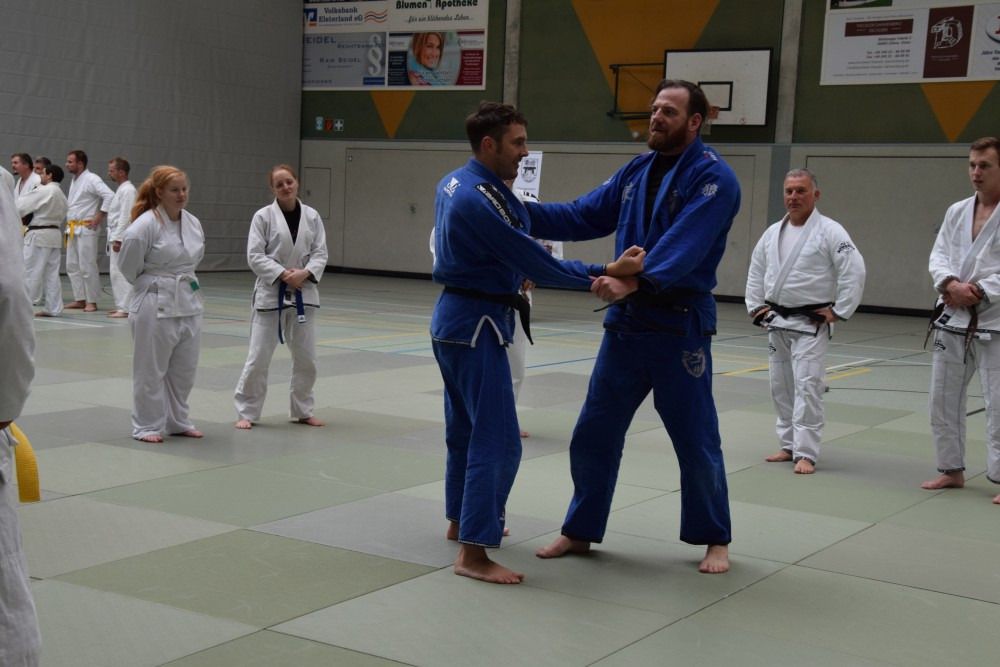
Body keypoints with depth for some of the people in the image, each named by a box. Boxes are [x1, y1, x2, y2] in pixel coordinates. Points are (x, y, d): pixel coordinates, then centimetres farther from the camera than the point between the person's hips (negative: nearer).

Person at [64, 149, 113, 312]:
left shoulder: (92, 180, -13)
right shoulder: (74, 180, 15)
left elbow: (110, 196, -23)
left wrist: (99, 218, -19)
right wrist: (69, 225, 15)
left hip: (86, 229, -9)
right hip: (73, 229, 9)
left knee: (87, 266, -7)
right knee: (72, 265, 11)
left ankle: (91, 301, 1)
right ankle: (80, 299, 18)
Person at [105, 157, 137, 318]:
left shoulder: (128, 190, -14)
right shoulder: (121, 189, 18)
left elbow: (125, 216, -20)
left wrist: (118, 239, -22)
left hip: (122, 237, -11)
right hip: (115, 236, 11)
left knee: (119, 272, -13)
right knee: (115, 272, 13)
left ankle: (125, 308, -13)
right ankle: (121, 305, 20)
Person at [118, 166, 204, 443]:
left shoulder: (193, 223, 5)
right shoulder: (146, 224, -16)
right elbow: (128, 264, -11)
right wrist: (147, 284, 2)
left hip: (189, 302, 7)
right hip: (155, 304, -7)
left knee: (184, 368, 14)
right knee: (151, 369, 2)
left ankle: (177, 421, 28)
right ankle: (147, 426, 14)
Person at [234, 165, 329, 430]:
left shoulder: (312, 216, 3)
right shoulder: (263, 216, -7)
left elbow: (320, 253, 2)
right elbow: (255, 256, -9)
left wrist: (304, 274, -15)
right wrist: (283, 274, -19)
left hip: (303, 293, 3)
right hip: (271, 293, -3)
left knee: (306, 357, 9)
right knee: (259, 357, -1)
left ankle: (302, 410, 25)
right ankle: (246, 412, 11)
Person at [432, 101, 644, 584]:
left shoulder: (453, 183, 8)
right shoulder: (482, 201, -23)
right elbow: (537, 266, -21)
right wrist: (606, 273, -19)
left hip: (454, 317, 10)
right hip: (476, 326, -10)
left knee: (465, 427, 22)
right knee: (496, 440, -10)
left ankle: (461, 520, 36)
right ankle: (473, 553, -10)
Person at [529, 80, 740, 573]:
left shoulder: (713, 178, -12)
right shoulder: (637, 171, 10)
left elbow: (683, 245, -26)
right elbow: (582, 217, 9)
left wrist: (634, 281, -40)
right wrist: (523, 211, -5)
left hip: (679, 326, -6)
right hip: (625, 322, 6)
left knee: (696, 440, 6)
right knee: (593, 434, 11)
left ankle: (714, 539, 24)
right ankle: (580, 530, 26)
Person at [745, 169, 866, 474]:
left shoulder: (830, 231, -10)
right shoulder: (773, 232, 8)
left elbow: (854, 271, -15)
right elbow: (756, 271, 19)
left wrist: (838, 312, -14)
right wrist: (756, 307, 11)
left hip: (810, 324, -6)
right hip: (776, 323, 6)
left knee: (807, 386, -10)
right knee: (781, 386, 12)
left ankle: (806, 454, -7)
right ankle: (789, 445, 24)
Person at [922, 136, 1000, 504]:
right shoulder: (957, 211, 9)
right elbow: (938, 256, 5)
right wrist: (951, 283, -14)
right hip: (952, 320, 6)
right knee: (943, 399, 11)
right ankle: (952, 470, 25)